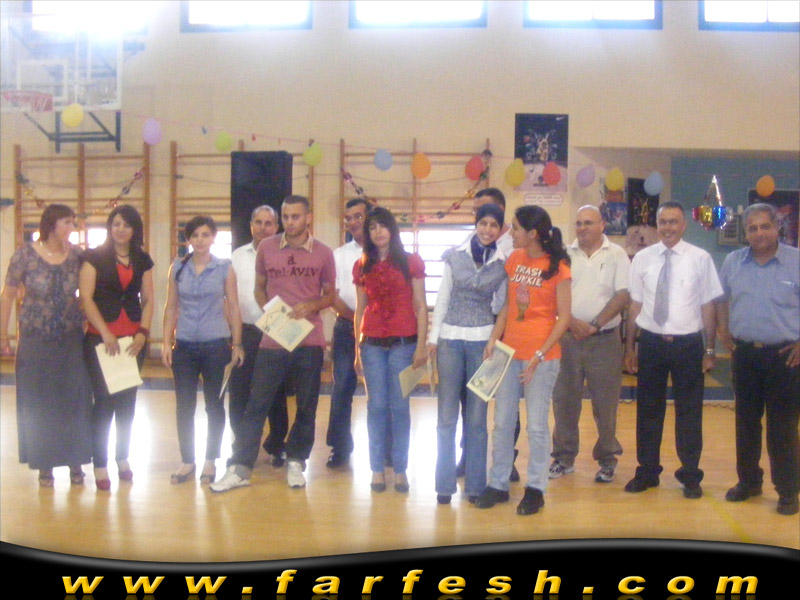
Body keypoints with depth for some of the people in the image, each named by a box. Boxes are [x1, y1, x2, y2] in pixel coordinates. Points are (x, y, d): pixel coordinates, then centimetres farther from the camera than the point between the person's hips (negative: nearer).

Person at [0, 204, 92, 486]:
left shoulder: (77, 255, -3)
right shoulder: (25, 255, -7)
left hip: (72, 341, 2)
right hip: (35, 341, -1)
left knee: (74, 401, 5)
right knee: (38, 404, 6)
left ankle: (75, 462, 17)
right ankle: (45, 464, 18)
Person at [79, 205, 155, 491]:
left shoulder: (142, 260, 9)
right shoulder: (94, 257, -1)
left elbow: (148, 299, 10)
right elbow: (86, 298, -7)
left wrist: (142, 333, -3)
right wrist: (106, 333, -14)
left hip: (134, 338, 4)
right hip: (100, 337, -3)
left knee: (127, 400, 9)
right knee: (104, 400, -4)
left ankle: (123, 458, 23)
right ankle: (100, 465, 5)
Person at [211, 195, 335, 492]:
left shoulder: (323, 253, 0)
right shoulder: (266, 248, 2)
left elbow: (330, 295, 8)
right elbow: (259, 288, 13)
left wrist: (310, 306, -12)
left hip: (309, 341, 0)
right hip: (272, 340, 0)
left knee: (306, 406, 9)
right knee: (256, 405, 2)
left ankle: (295, 462, 25)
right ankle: (239, 468, 9)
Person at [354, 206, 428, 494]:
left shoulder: (411, 262, 2)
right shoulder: (362, 266, 10)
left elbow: (420, 307, 0)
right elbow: (360, 310, 12)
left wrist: (421, 345, -6)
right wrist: (357, 350, 9)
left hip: (403, 343, -2)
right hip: (372, 344, 2)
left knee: (399, 406, 1)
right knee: (376, 406, 4)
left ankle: (400, 470, 10)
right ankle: (377, 469, 11)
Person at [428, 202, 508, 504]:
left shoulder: (503, 263, 3)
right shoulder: (455, 256, 2)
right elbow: (442, 298, 5)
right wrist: (433, 337, 2)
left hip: (483, 341, 0)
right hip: (450, 339, 0)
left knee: (477, 417, 6)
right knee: (447, 415, 4)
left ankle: (475, 483, 17)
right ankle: (445, 484, 14)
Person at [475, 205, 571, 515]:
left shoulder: (557, 267, -8)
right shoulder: (514, 260, 6)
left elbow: (564, 317, -9)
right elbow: (507, 305, 11)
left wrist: (539, 355, -14)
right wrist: (493, 339, -1)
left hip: (541, 356, -5)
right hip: (509, 351, 5)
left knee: (536, 425, 4)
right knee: (502, 422, 11)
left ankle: (535, 489, 18)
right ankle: (498, 484, 23)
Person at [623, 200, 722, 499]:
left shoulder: (700, 259, -3)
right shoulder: (642, 258, 2)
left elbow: (708, 307, -2)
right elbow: (635, 305, 4)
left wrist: (710, 350, -3)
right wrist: (630, 347, 4)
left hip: (688, 343, -1)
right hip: (651, 342, 2)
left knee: (689, 411, 8)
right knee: (648, 409, 11)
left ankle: (690, 475, 24)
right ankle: (647, 472, 26)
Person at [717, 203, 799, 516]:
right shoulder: (733, 261, 5)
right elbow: (722, 298, 20)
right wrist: (724, 330, 11)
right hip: (745, 353, 4)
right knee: (746, 422, 13)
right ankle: (748, 481, 28)